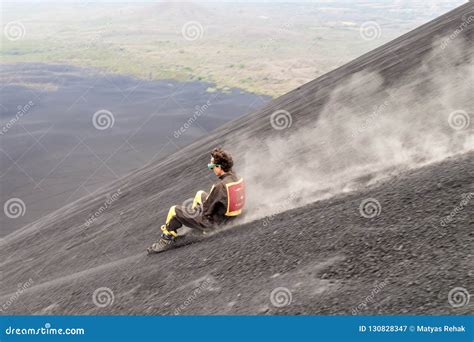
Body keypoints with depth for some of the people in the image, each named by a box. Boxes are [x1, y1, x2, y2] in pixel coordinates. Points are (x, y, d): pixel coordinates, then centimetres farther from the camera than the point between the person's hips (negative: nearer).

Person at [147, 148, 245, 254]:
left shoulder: (220, 185, -31)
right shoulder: (238, 179, -6)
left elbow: (206, 209, -23)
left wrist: (197, 208, 0)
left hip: (214, 221, -9)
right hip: (229, 217, 9)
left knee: (174, 210, 2)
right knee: (200, 194, 29)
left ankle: (166, 240, 18)